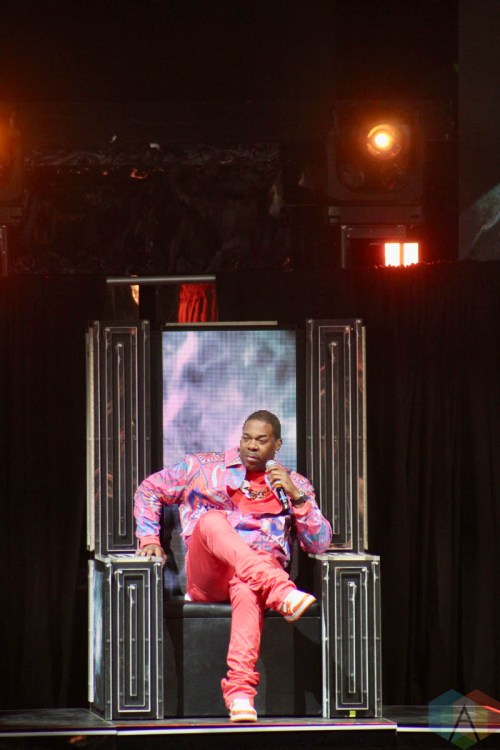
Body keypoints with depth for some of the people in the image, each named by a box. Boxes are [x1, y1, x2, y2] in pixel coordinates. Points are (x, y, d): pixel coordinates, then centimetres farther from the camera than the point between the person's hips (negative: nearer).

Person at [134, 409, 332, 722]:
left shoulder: (295, 485, 17)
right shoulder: (205, 468, 17)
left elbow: (320, 543, 8)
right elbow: (150, 489, 24)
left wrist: (295, 496, -4)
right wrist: (149, 538, 9)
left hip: (262, 569, -1)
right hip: (206, 577, 1)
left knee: (248, 589, -41)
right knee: (210, 519, -33)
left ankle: (240, 687, -56)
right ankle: (279, 590, -54)